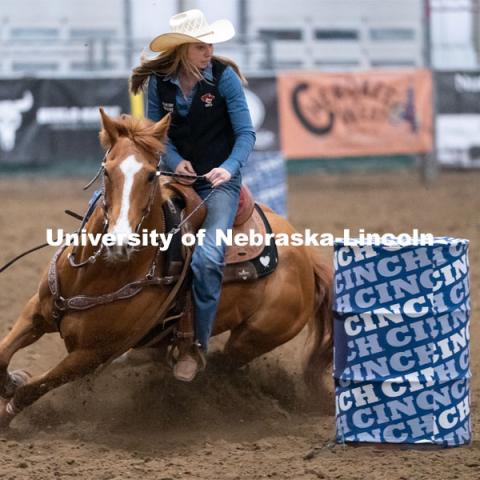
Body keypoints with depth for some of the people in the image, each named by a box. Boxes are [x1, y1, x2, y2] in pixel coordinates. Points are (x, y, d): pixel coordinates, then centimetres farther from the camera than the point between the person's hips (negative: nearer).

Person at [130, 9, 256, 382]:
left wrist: (229, 167, -27)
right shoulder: (159, 81, -3)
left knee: (206, 257, -25)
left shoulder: (224, 77, -10)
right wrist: (175, 160, -15)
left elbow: (246, 134, -9)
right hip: (179, 175, 4)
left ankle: (199, 346, -14)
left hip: (219, 179, -4)